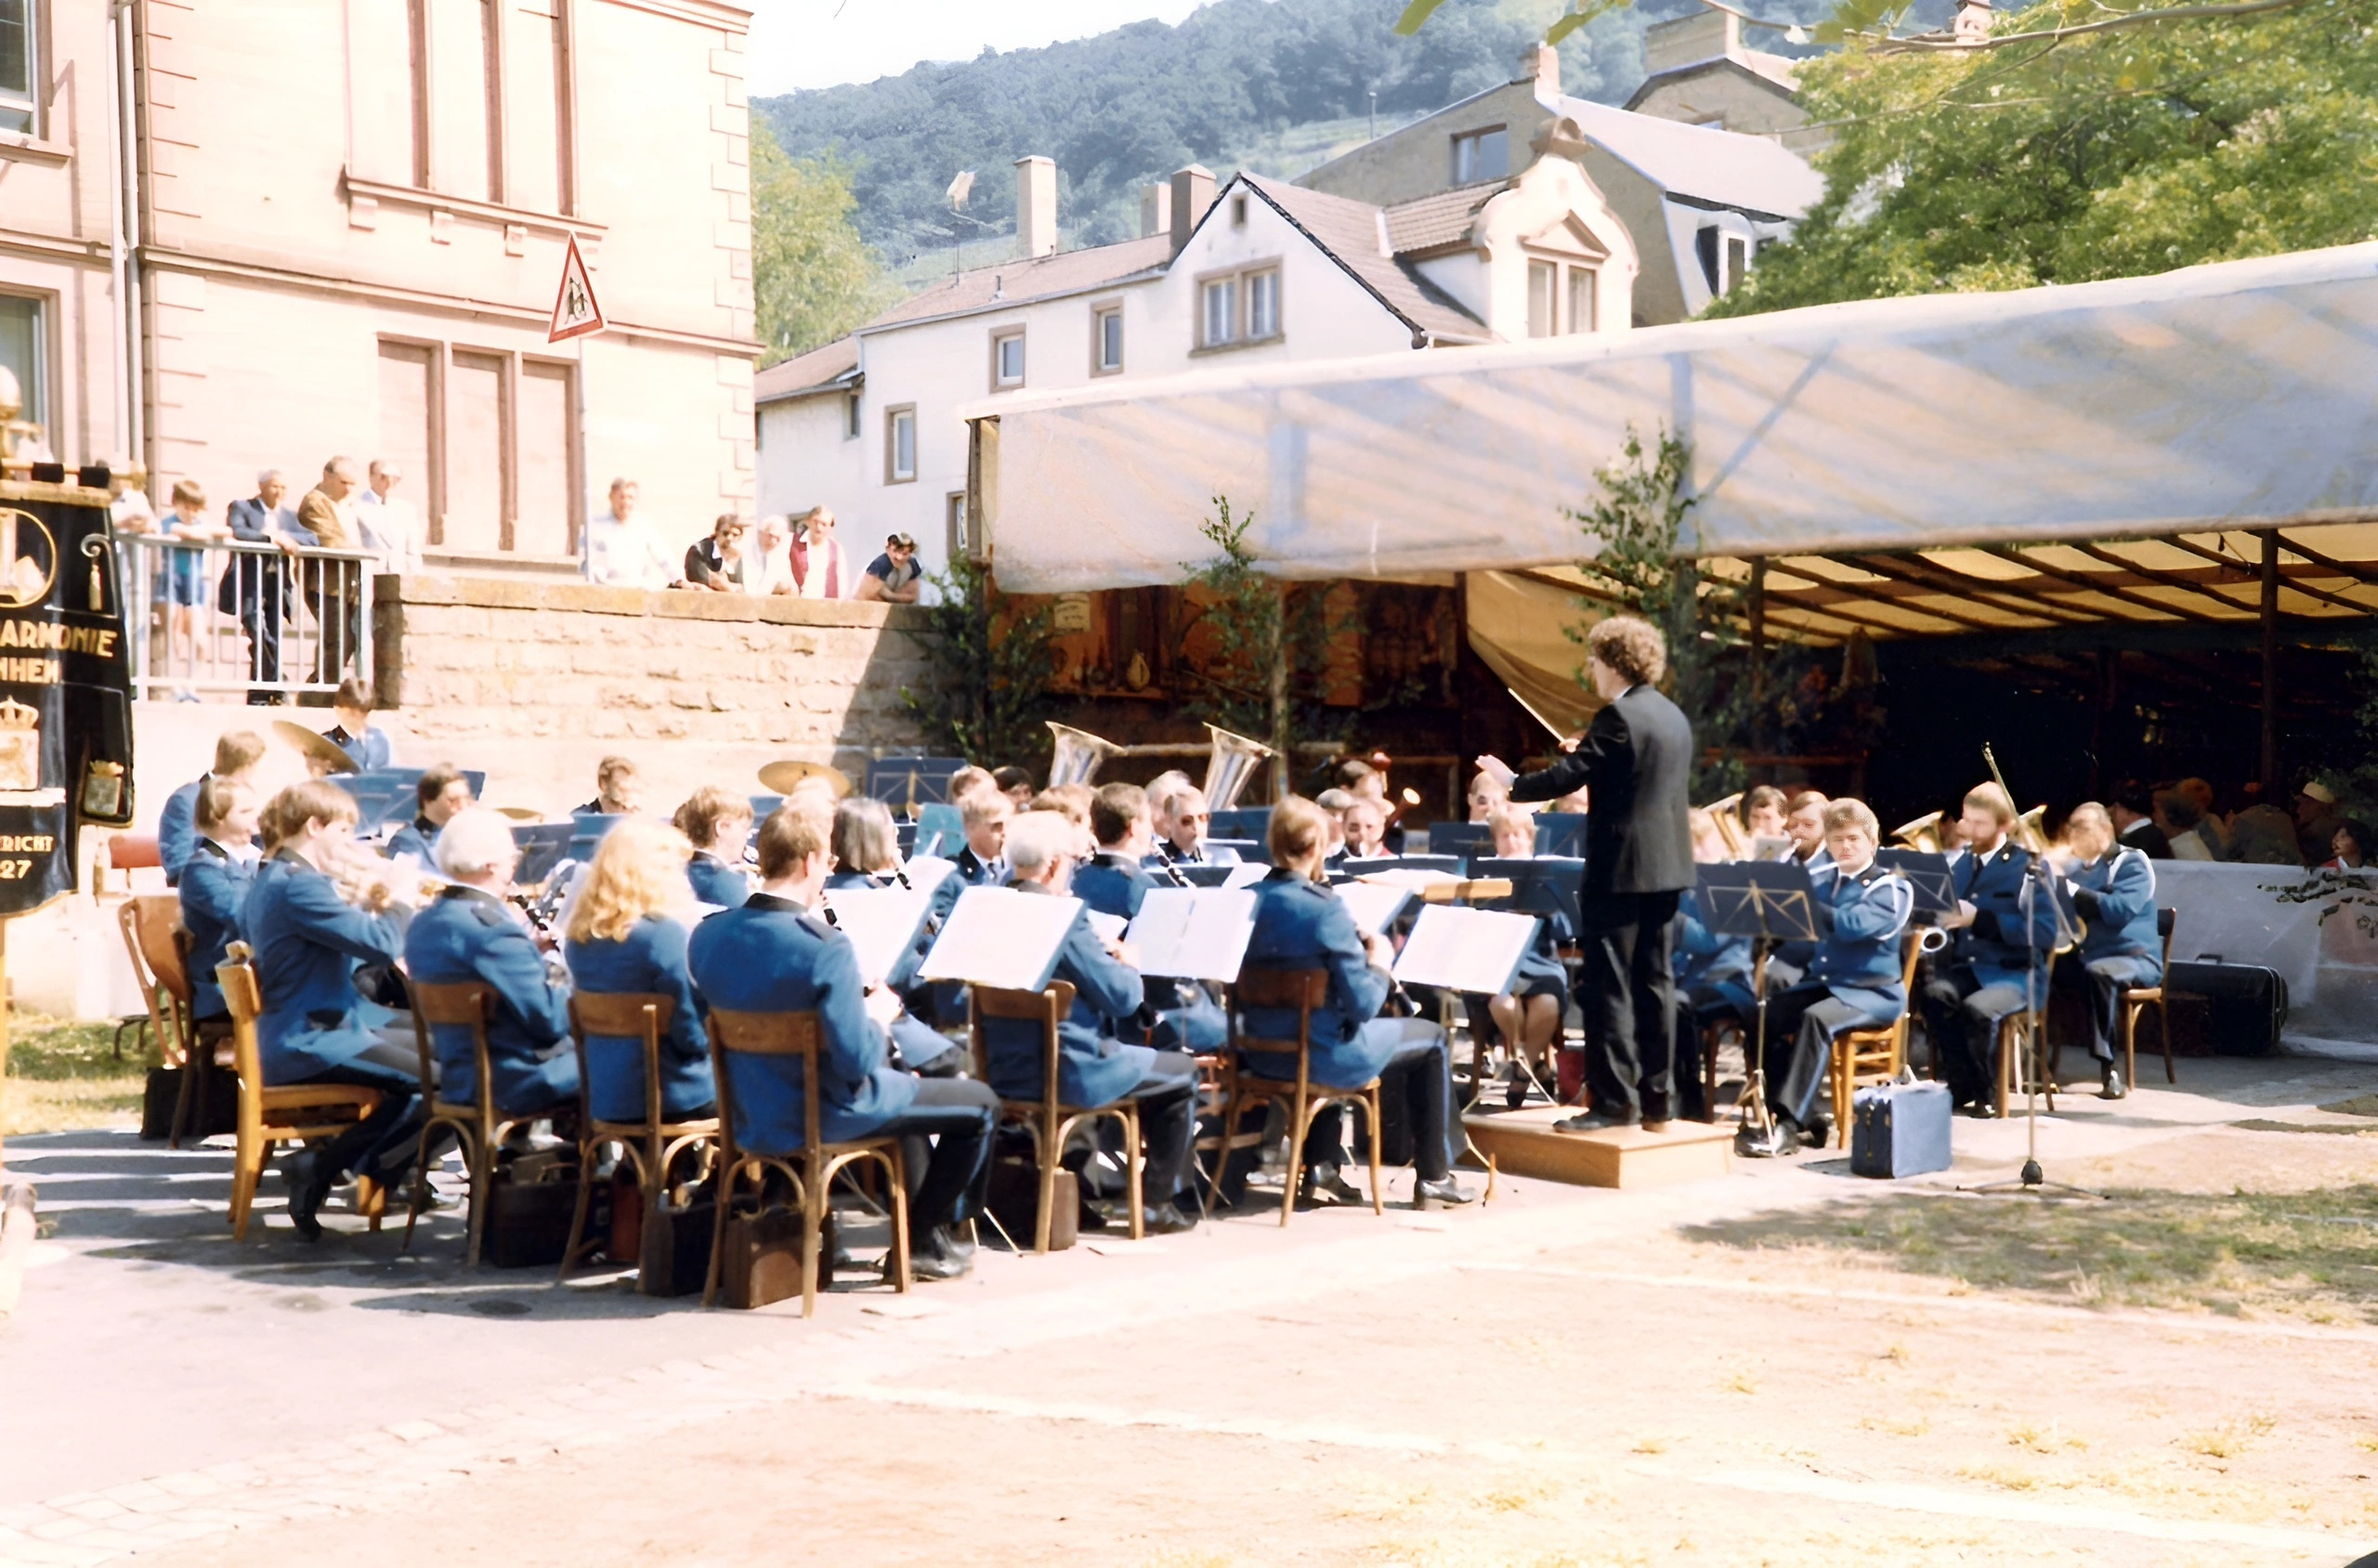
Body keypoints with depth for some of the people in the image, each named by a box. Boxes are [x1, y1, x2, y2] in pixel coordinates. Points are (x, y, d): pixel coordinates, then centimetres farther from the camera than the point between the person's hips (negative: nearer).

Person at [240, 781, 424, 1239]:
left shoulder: (270, 882, 14)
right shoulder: (299, 886, -19)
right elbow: (382, 945, -25)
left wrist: (369, 905, 10)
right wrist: (399, 900, -7)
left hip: (290, 1041, 11)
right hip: (313, 1044, -11)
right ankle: (324, 1166, -11)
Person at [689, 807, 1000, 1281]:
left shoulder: (706, 936, -5)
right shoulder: (824, 946, -28)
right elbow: (856, 1061, -28)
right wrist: (876, 1014, -8)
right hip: (827, 1118, -8)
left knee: (903, 1083, 35)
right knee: (980, 1102, 11)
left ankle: (920, 1223, 42)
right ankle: (922, 1241, 20)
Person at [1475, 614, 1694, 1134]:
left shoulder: (1618, 716, -14)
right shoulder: (1674, 717, 13)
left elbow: (1567, 777, -16)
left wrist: (1513, 785, -1)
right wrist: (1595, 761, 32)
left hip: (1621, 867, -9)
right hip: (1665, 866, 9)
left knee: (1607, 984, -4)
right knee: (1654, 980, 10)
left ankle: (1614, 1101, -3)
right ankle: (1657, 1100, 13)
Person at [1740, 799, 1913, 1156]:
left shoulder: (1890, 889, -6)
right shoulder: (1820, 881, 13)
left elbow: (1853, 925, -25)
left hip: (1873, 991, -6)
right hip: (1821, 982, 6)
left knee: (1817, 1019, -34)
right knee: (1767, 1014, -19)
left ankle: (1790, 1124, -35)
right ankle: (1811, 1113, -13)